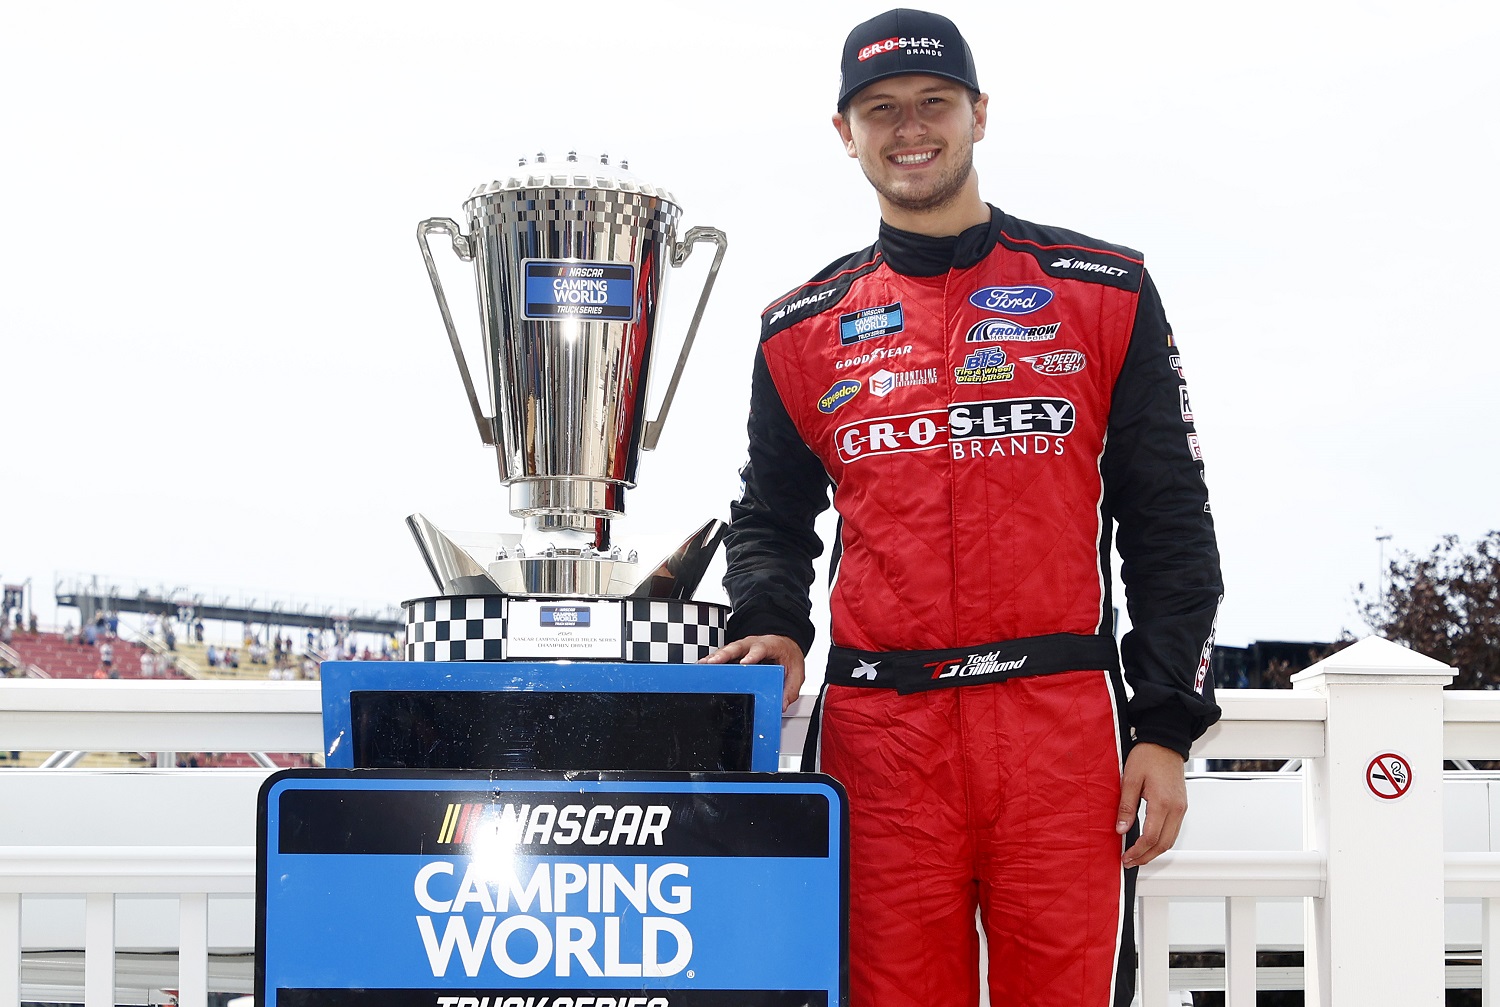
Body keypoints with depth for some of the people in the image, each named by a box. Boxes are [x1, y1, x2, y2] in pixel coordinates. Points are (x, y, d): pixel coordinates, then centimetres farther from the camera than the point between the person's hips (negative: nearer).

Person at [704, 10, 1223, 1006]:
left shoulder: (1105, 295, 8)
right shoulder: (804, 330, 14)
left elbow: (1170, 523, 6)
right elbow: (771, 519, 21)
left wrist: (1169, 726, 0)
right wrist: (772, 625, -1)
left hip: (1061, 726, -1)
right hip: (877, 729, 2)